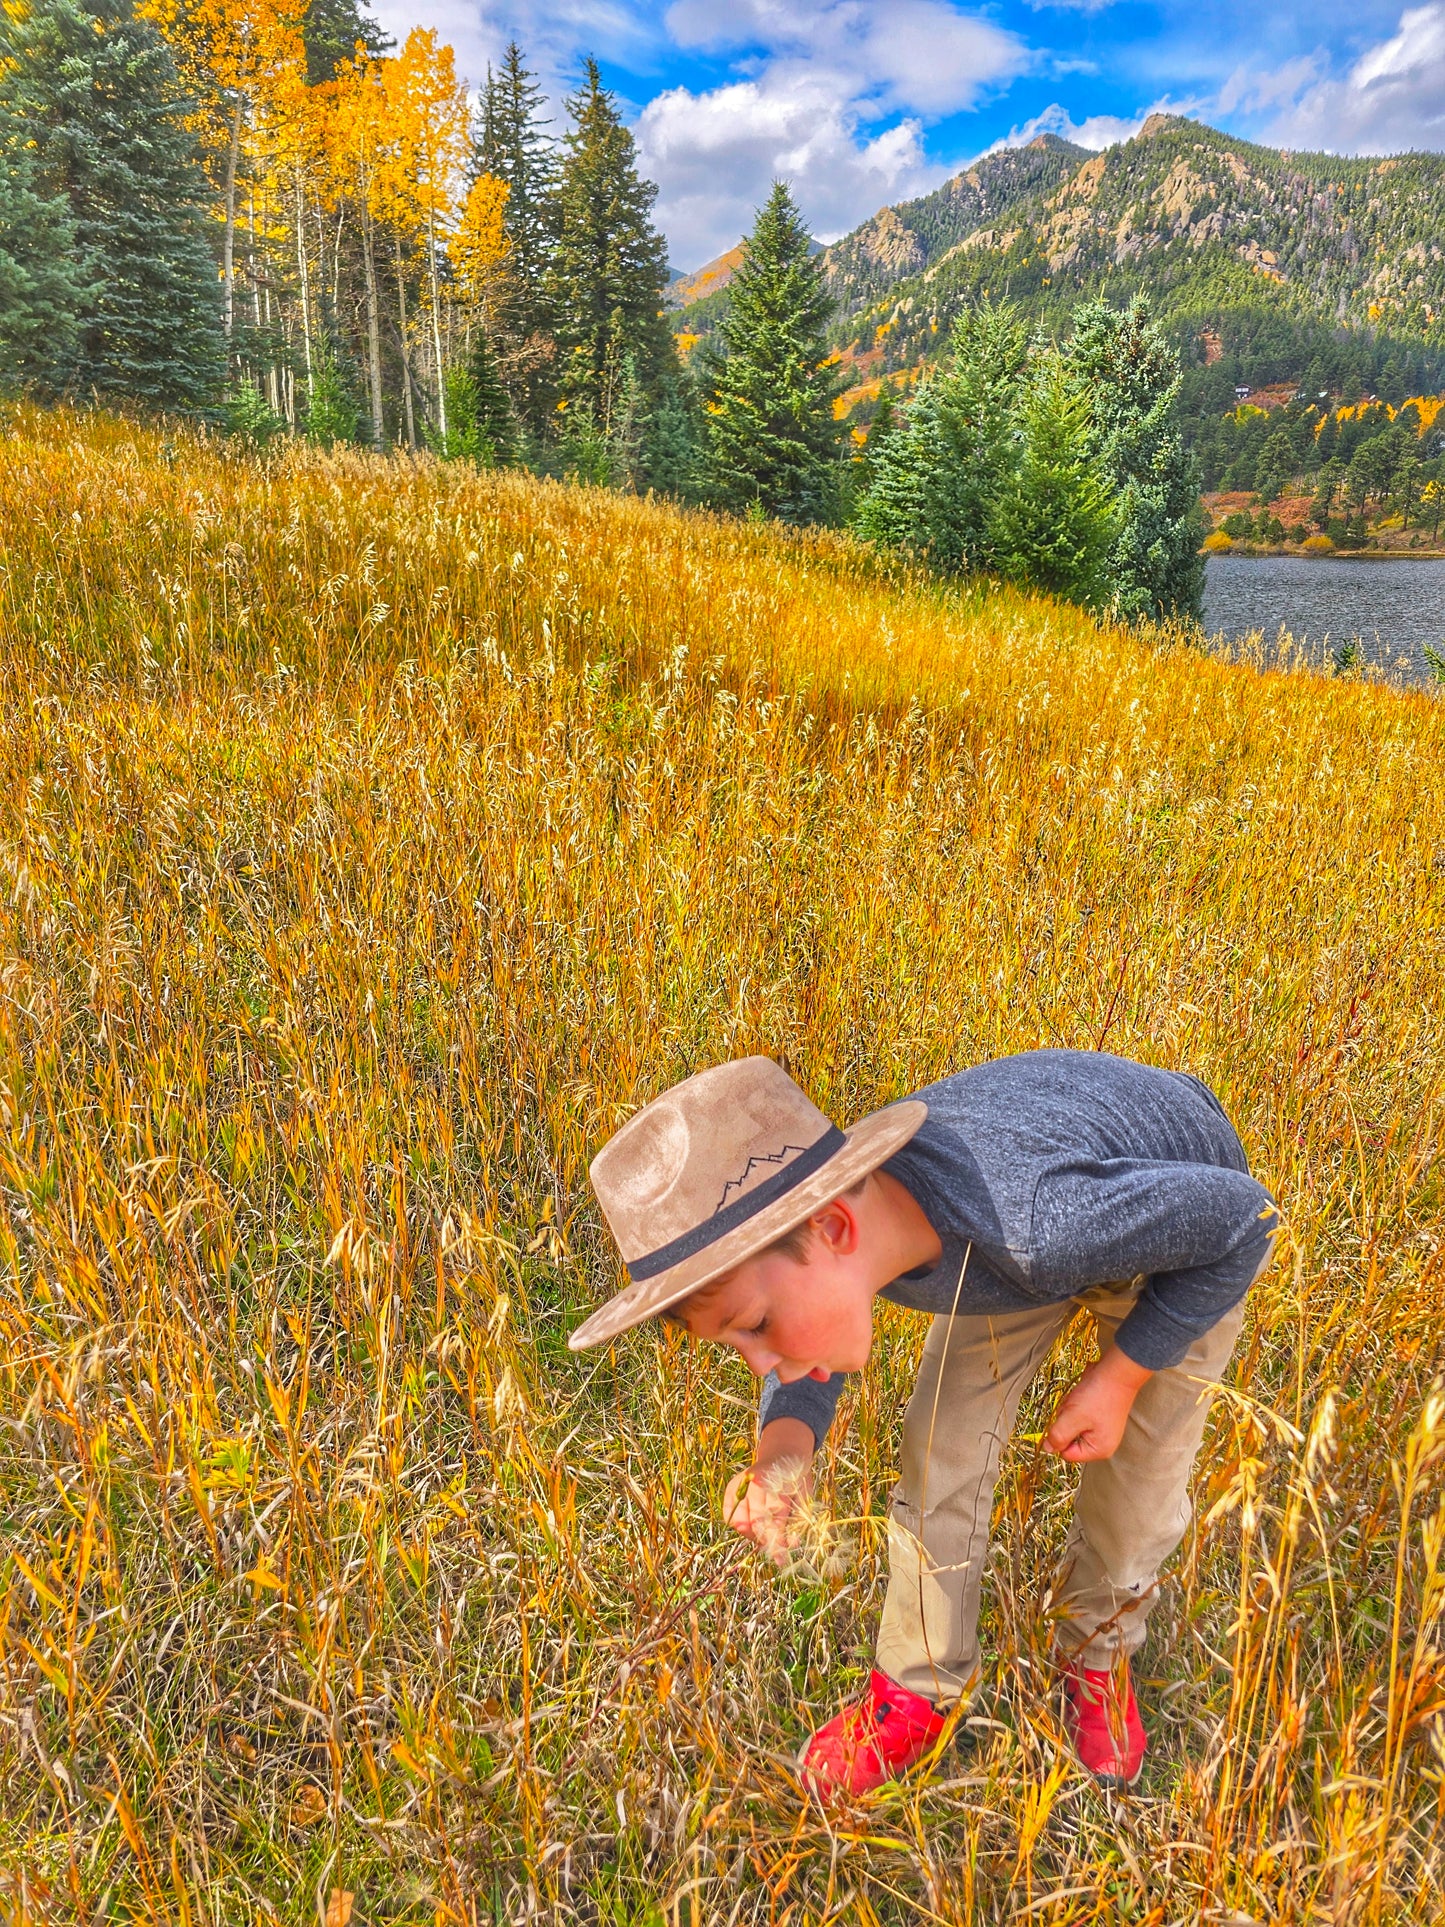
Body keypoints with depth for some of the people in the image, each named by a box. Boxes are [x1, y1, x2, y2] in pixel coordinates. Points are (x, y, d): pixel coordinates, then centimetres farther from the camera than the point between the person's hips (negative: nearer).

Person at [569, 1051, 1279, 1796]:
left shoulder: (1033, 1224, -49)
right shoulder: (787, 1222, -30)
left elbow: (1242, 1216, -30)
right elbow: (807, 1361, -8)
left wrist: (1122, 1376, -25)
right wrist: (782, 1447, -30)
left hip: (1183, 1236, -3)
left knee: (1140, 1465, 4)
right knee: (942, 1447, 1)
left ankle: (1096, 1654, 36)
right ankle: (919, 1690, 25)